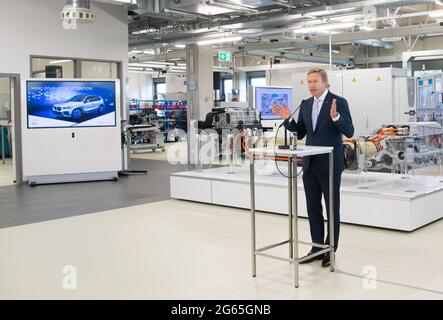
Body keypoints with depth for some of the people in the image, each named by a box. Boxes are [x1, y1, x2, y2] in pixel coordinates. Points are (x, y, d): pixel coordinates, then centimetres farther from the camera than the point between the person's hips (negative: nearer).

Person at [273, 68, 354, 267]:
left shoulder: (339, 102, -8)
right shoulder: (305, 105, 10)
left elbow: (349, 132, -14)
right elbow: (300, 133, 12)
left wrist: (335, 117, -30)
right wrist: (288, 119, -3)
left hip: (330, 164, -6)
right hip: (310, 164, 6)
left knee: (332, 209, 5)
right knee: (313, 208, 11)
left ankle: (330, 250, 15)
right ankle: (317, 247, 23)